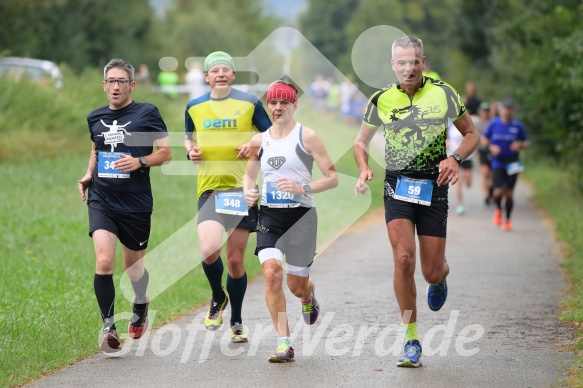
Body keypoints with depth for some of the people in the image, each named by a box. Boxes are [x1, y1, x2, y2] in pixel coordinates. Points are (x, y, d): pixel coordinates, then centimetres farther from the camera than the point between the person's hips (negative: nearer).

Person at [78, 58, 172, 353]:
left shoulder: (147, 113, -3)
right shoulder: (95, 117, 9)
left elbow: (165, 153, -2)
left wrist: (140, 162, -19)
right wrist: (89, 174, 9)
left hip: (136, 204, -2)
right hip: (101, 200, 2)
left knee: (133, 266, 13)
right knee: (104, 262, -18)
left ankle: (140, 306, 45)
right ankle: (108, 326, -9)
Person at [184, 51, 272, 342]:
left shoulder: (249, 103, 3)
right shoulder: (194, 107, 11)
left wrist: (255, 146, -10)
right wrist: (191, 150, 5)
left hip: (243, 187, -1)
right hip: (209, 187, 1)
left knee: (235, 260, 2)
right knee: (208, 249, -21)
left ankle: (236, 322, 21)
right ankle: (218, 298, 10)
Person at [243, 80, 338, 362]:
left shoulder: (307, 136, -4)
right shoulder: (260, 140, 9)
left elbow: (332, 178, -5)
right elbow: (249, 174, 25)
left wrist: (302, 188, -20)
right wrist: (248, 191, 2)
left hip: (300, 215, -3)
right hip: (269, 215, 3)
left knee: (296, 285, 5)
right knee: (271, 272, -20)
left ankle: (308, 296, 47)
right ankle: (284, 344, -17)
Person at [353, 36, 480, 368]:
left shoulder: (444, 94, -2)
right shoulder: (381, 100, 1)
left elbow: (472, 134, 8)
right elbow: (362, 140, 15)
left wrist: (455, 159, -12)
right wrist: (364, 170, -4)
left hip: (433, 188, 0)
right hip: (397, 187, 0)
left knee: (431, 273, 0)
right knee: (403, 257, -19)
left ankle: (441, 277, 43)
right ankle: (412, 341, -8)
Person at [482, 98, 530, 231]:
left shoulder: (518, 125, -1)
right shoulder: (494, 124, -1)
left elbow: (527, 143, 7)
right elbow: (484, 138, 10)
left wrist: (520, 145, -15)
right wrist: (490, 146, -10)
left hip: (512, 164, 1)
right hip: (497, 162, -1)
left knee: (509, 193, 3)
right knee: (498, 192, -14)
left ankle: (507, 220, 23)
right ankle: (498, 210, 19)